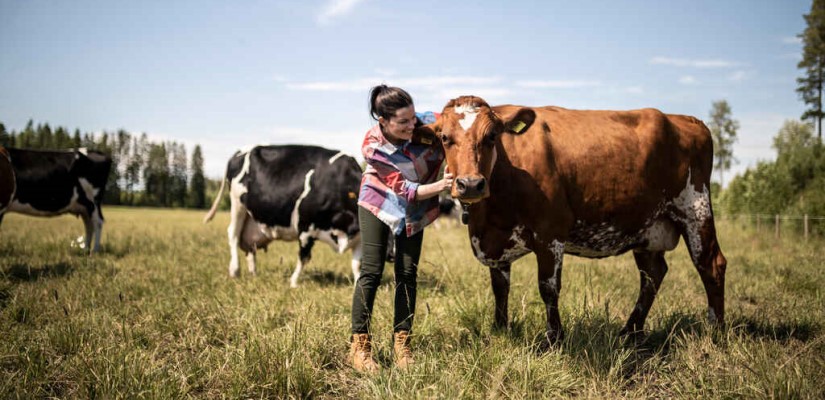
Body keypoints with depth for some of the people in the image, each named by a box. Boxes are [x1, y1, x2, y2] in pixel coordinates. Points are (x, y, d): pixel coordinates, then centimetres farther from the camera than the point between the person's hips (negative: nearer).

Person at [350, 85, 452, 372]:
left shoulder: (427, 124, -25)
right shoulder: (372, 146, -28)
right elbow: (404, 189, -29)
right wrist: (439, 186, -45)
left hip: (415, 209, 3)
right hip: (379, 202, -2)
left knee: (407, 274, 2)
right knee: (371, 271, -6)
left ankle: (401, 344, 11)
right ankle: (359, 345, 3)